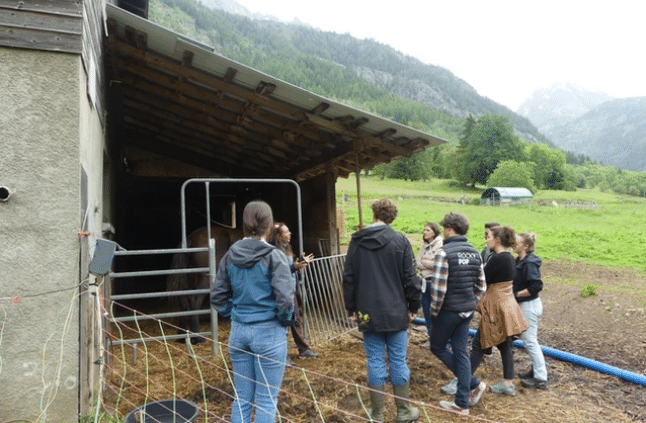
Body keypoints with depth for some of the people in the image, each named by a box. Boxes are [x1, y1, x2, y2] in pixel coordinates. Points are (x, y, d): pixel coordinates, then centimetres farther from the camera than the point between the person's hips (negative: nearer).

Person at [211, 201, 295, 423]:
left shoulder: (230, 256, 1)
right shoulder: (274, 256, -14)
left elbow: (217, 297, 4)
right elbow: (284, 300, -19)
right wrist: (286, 320, -1)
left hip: (238, 332, 5)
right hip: (269, 332, -5)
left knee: (242, 398, 17)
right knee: (266, 401, 8)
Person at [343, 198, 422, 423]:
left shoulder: (357, 240, 0)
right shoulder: (400, 240, -7)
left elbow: (348, 277, 2)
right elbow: (410, 277, -6)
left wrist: (351, 308, 10)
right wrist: (413, 306, 6)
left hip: (368, 312, 1)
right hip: (395, 311, -1)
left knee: (375, 361, 9)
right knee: (398, 361, 10)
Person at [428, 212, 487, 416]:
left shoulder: (443, 253, -18)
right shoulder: (474, 252, 6)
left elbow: (438, 288, -21)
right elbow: (481, 286, 10)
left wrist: (434, 310, -7)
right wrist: (471, 303, 18)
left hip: (449, 311, -7)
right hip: (467, 311, 7)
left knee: (437, 347, 13)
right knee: (460, 352, 13)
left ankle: (473, 384, 10)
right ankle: (462, 403, 18)